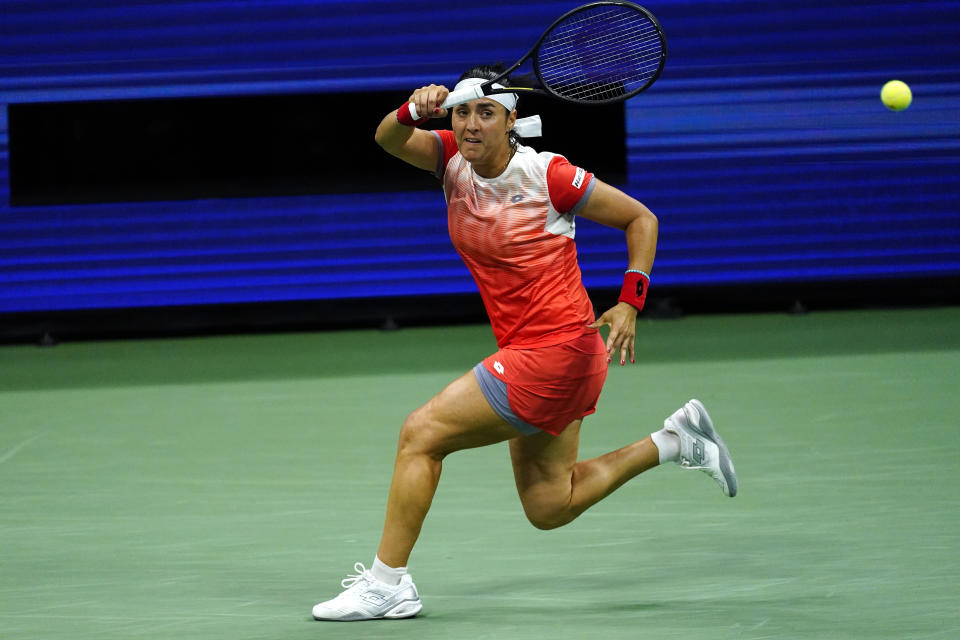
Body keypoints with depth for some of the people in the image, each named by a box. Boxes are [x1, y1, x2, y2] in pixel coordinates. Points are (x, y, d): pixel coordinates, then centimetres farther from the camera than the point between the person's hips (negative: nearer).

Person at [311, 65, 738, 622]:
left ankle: (387, 582, -3)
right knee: (548, 508, 13)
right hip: (527, 353, 8)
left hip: (557, 350, -8)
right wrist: (413, 111, -34)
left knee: (421, 434, -11)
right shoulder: (454, 160, 3)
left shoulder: (549, 175, -14)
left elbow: (641, 219, -4)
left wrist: (630, 303, -14)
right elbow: (389, 139, -12)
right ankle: (675, 440, 23)